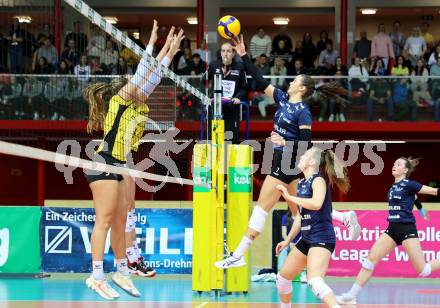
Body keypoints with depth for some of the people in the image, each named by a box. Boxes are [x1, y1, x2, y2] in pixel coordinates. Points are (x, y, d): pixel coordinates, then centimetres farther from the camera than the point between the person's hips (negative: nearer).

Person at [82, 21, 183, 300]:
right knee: (105, 220, -12)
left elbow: (152, 77, 18)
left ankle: (122, 272, 18)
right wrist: (152, 43, -3)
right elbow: (141, 74, -7)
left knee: (120, 221, 11)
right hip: (104, 164, -9)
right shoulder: (120, 99, -3)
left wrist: (169, 52, 16)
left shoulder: (137, 107, 17)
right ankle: (97, 277, -14)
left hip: (117, 167, 9)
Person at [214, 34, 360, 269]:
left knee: (262, 207, -8)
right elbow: (260, 81, 9)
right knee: (298, 210, 14)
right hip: (281, 161, 9)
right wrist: (243, 56, 5)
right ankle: (347, 218, 19)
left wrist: (285, 143, -29)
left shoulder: (302, 111, -13)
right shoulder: (282, 99, 9)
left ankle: (238, 255, -7)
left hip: (287, 163, -9)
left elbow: (306, 143, -15)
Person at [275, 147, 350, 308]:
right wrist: (288, 240, 24)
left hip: (321, 239, -9)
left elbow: (316, 204, -32)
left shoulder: (318, 180, -11)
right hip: (307, 239, 10)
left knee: (315, 281, -29)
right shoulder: (302, 183, 13)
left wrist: (289, 197, -22)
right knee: (282, 278, 17)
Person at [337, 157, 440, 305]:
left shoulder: (409, 185, -9)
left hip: (407, 229, -7)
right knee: (370, 259, -2)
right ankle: (351, 295, 0)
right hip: (392, 229, 7)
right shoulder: (393, 186, 13)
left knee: (422, 270, -9)